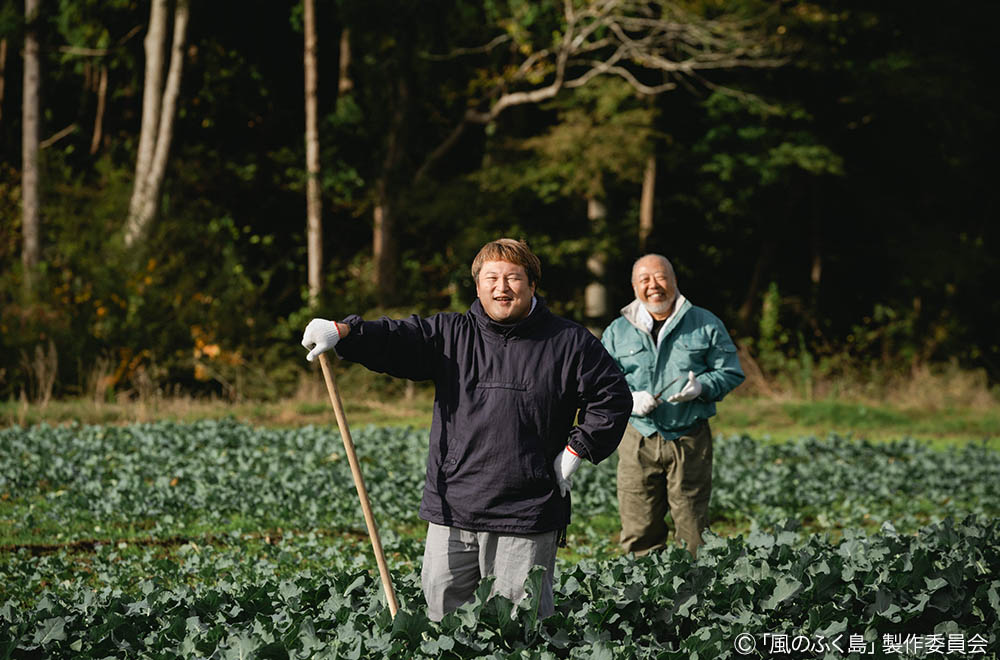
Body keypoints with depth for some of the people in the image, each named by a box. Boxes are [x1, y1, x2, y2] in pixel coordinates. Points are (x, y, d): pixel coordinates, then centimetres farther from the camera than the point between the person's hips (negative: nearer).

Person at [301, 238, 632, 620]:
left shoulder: (570, 344, 4)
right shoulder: (450, 335, 8)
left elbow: (613, 398, 8)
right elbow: (395, 339, -5)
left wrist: (577, 449, -1)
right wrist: (342, 332, -23)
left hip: (526, 519, -2)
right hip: (451, 511, 3)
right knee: (441, 614, 7)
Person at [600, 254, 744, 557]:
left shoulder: (705, 324, 7)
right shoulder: (617, 332, 11)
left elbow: (730, 372, 7)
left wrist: (701, 387, -13)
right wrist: (629, 399, -10)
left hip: (690, 440, -1)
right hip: (638, 441, 1)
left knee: (693, 529, -1)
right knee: (639, 533, 1)